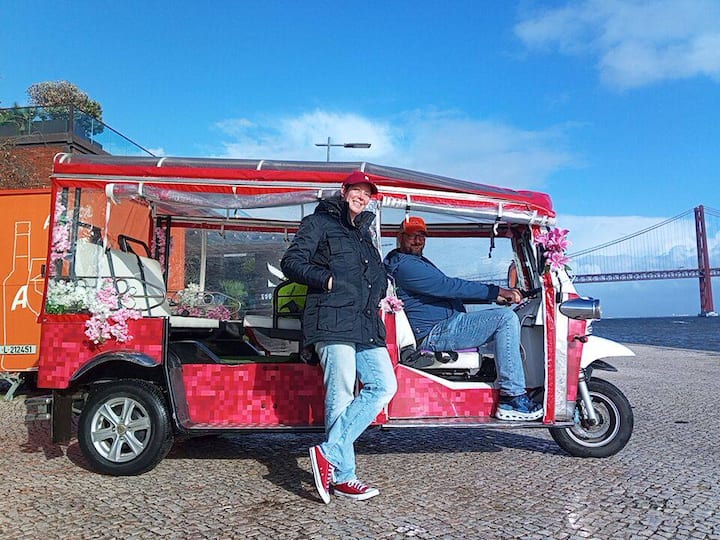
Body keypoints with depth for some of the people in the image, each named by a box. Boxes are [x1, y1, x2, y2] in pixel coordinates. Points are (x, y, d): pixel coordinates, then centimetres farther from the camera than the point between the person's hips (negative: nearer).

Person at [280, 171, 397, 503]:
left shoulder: (363, 231, 28)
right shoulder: (320, 223, 6)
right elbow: (291, 262, -2)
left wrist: (381, 294, 16)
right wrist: (327, 280, -12)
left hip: (367, 324, 8)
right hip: (333, 322, -8)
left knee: (384, 386, -2)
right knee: (341, 397, -7)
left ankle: (329, 452, -1)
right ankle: (343, 476, 3)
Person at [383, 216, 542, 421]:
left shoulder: (419, 262, 23)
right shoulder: (405, 265, -12)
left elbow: (448, 293, 22)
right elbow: (448, 286, -19)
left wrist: (496, 296, 11)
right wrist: (496, 291, -17)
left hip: (444, 327, 11)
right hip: (434, 333, -11)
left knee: (508, 317, 16)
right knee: (506, 319, -20)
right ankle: (513, 398, -19)